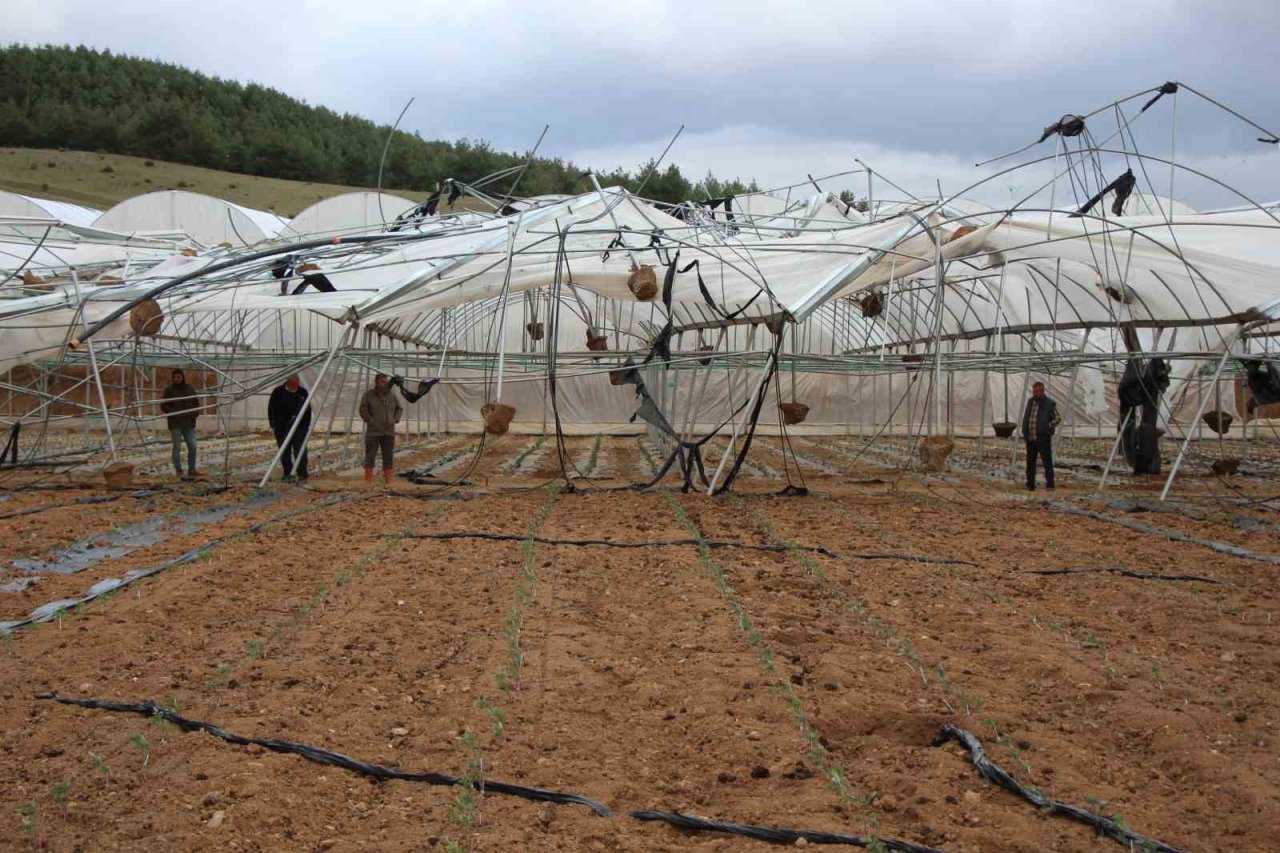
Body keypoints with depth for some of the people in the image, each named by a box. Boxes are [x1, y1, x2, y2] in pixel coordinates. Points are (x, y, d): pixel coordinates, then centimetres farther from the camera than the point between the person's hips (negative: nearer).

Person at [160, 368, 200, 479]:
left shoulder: (189, 389, 7)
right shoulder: (169, 390, -4)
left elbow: (196, 402, 17)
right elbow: (163, 405, -4)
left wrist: (194, 414, 0)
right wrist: (173, 414, -16)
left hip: (189, 424, 4)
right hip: (175, 424, -4)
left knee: (192, 447, 3)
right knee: (177, 448, 1)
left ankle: (191, 470, 12)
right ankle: (179, 471, 8)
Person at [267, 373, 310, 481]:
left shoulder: (303, 392, 4)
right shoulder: (278, 392, -2)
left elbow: (308, 410, 13)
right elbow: (271, 409, 3)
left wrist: (307, 425, 9)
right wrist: (273, 425, -1)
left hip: (300, 427, 1)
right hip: (282, 428, 0)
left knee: (301, 451, -4)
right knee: (285, 453, 3)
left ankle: (302, 474, 1)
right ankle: (288, 474, 12)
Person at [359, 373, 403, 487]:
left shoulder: (392, 396, 4)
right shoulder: (368, 395, -4)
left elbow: (399, 409, 13)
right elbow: (363, 410, -5)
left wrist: (395, 420, 0)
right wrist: (370, 421, -12)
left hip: (389, 432, 3)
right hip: (373, 432, -3)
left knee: (388, 456, 3)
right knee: (370, 456, -2)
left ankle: (388, 480, 7)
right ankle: (369, 481, 1)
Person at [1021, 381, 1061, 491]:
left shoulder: (1050, 404, -5)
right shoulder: (1030, 402, 11)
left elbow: (1058, 418, 3)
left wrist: (1049, 426, -11)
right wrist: (1024, 432, 12)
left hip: (1043, 438, -6)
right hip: (1030, 439, 6)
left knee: (1047, 461, -5)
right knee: (1030, 462, 11)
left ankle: (1050, 483, 0)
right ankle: (1030, 484, 19)